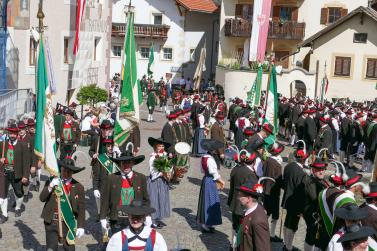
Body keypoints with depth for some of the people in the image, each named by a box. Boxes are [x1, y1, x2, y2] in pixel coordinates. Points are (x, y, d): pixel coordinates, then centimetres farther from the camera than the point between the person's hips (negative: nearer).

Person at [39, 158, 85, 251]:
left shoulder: (78, 187, -3)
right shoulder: (51, 181, 2)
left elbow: (81, 209, -2)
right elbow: (42, 198, -5)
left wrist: (81, 226, -5)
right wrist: (50, 187, -21)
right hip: (51, 223, 1)